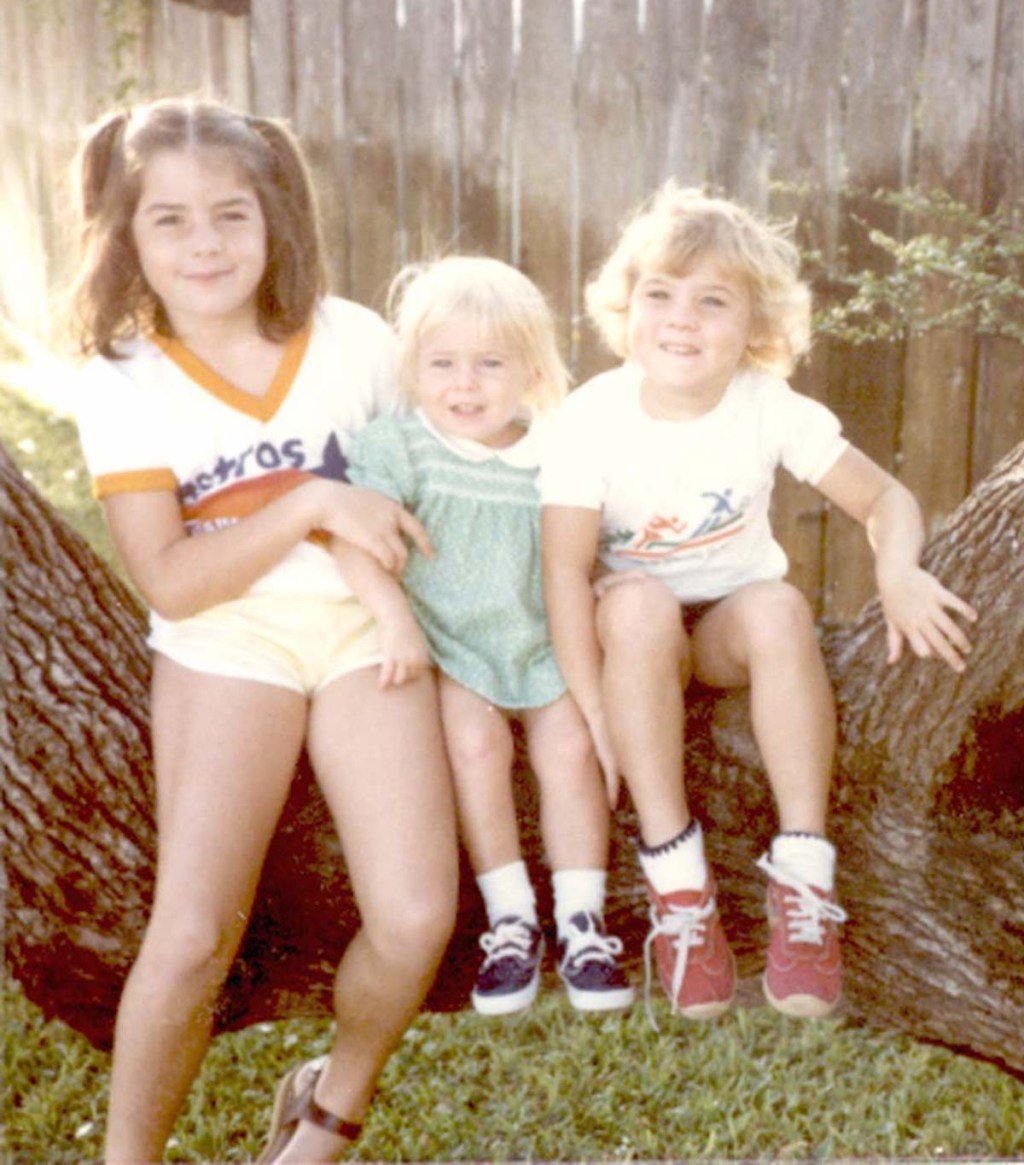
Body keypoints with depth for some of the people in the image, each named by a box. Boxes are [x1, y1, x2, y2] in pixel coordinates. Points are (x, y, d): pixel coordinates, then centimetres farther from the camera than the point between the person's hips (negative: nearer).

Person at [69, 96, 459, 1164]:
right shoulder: (122, 385, -6)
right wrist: (313, 504, -20)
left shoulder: (353, 339, -2)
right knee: (192, 937, -14)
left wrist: (398, 579, -3)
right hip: (228, 647, -1)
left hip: (366, 633, 2)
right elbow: (170, 583, -12)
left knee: (414, 922, -13)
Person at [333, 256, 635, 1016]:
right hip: (449, 646, -2)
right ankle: (511, 918, -8)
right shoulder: (398, 447, -10)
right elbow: (352, 532, -23)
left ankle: (581, 923, -1)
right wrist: (396, 618, -31)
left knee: (571, 747, -15)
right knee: (475, 742, -24)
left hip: (544, 642, 3)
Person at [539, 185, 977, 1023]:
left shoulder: (772, 410, -13)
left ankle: (804, 881, -26)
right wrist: (595, 711, -29)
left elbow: (886, 498, -7)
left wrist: (898, 572, -30)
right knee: (639, 605, -35)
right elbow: (566, 567, -22)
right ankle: (676, 883, -29)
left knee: (778, 606, -32)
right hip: (635, 634, -1)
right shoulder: (594, 417, -18)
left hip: (732, 621, 1)